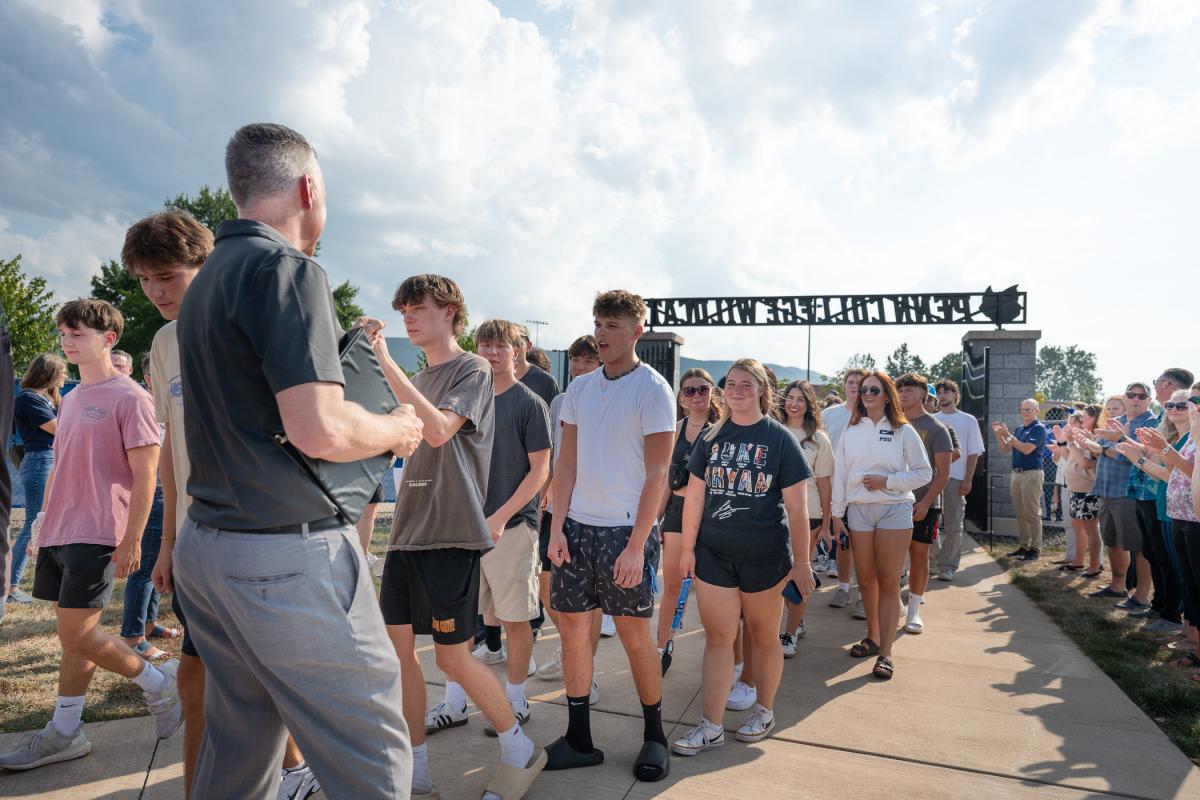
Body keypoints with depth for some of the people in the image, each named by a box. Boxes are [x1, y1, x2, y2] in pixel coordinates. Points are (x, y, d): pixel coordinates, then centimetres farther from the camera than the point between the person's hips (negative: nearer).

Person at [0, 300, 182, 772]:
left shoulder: (129, 397, -10)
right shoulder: (70, 399, 15)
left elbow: (145, 476, -13)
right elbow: (59, 467, 22)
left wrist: (131, 540, -16)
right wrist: (43, 520, 17)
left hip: (96, 533, -8)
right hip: (58, 532, 8)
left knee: (77, 635, -8)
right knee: (71, 633, 12)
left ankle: (160, 684, 11)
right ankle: (64, 733, 22)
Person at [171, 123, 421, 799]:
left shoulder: (206, 281, 16)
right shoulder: (287, 269, -13)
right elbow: (321, 430, -23)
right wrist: (395, 429, -4)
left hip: (208, 545, 10)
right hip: (289, 558, -10)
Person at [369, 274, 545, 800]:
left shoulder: (472, 370, -6)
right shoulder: (420, 378, 17)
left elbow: (439, 430, -25)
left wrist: (385, 361, -25)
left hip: (451, 534, -7)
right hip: (408, 532, 8)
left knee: (452, 656, -2)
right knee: (398, 648, 7)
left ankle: (521, 752, 20)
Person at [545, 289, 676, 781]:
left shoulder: (653, 391, -7)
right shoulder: (579, 388, 8)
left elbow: (656, 474, -11)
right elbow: (566, 463, 9)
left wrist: (636, 545, -15)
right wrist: (557, 528, 1)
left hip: (626, 529, -5)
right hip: (577, 526, 5)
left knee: (634, 635, 5)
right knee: (572, 627, 8)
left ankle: (654, 736, 26)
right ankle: (580, 740, 23)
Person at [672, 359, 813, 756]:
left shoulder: (779, 438, -6)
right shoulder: (711, 436, 2)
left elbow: (796, 506, -6)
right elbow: (695, 496, 5)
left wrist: (801, 561, -7)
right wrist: (687, 548, 4)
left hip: (764, 556, -2)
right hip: (714, 554, 2)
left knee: (762, 636, 14)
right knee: (717, 637, 4)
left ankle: (764, 711, 34)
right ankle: (711, 726, 13)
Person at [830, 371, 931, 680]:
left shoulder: (903, 431, -1)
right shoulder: (851, 431, 6)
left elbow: (924, 473, 0)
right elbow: (840, 474, 7)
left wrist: (887, 481, -12)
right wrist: (837, 513, 4)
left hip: (894, 510, -3)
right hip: (859, 510, 3)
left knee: (888, 582, 0)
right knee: (866, 580, 11)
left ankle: (885, 652, 4)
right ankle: (872, 637, 29)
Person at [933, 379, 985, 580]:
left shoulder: (968, 421, 5)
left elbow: (973, 453, 2)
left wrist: (968, 480, -7)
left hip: (956, 479, -2)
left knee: (953, 525, 1)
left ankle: (948, 566, 9)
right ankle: (935, 560, 17)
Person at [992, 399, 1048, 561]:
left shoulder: (1039, 429, -6)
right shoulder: (1019, 429, 16)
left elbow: (1027, 449, -18)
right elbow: (1005, 449, 15)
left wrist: (1008, 435, -17)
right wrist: (998, 434, 0)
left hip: (1031, 474, -8)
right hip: (1016, 474, 8)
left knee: (1032, 513, -5)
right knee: (1020, 513, 9)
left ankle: (1035, 549, -1)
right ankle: (1023, 546, 15)